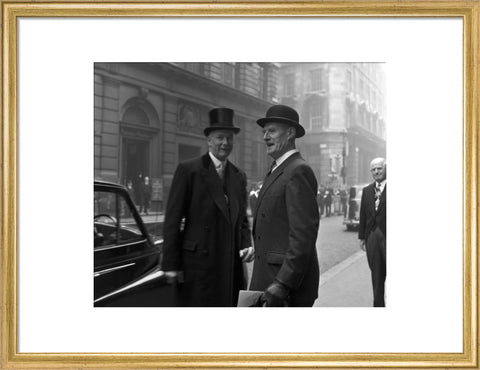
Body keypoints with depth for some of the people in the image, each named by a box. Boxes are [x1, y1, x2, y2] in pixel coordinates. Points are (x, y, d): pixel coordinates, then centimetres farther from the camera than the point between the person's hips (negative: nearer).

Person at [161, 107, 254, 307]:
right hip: (198, 263, -5)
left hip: (232, 265, 5)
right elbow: (172, 219, -7)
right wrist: (171, 265, -10)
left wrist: (247, 244, -1)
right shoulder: (188, 170, -4)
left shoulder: (239, 176, 14)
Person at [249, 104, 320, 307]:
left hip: (289, 285, -9)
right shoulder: (276, 172, 16)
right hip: (268, 280, 9)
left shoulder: (298, 171, -14)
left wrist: (282, 285, -23)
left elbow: (304, 233, -21)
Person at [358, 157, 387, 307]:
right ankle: (378, 304, 22)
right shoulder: (367, 190, 11)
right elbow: (363, 215, 12)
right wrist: (362, 236, 10)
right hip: (372, 237, 5)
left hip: (387, 237, -5)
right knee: (376, 276, 12)